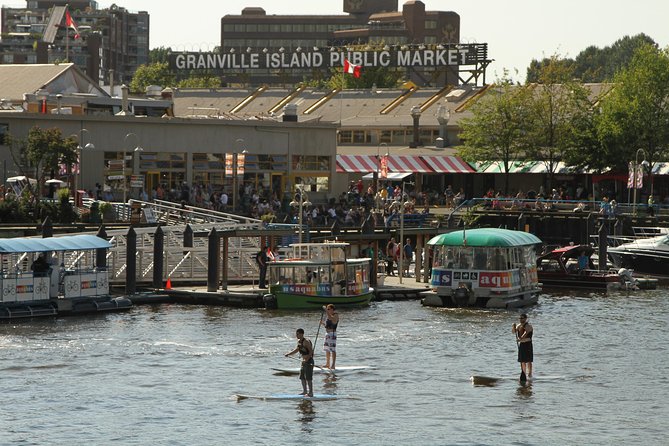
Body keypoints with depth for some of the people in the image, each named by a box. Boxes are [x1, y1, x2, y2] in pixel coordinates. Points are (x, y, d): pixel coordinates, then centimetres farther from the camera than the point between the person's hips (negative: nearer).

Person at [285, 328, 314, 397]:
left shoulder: (306, 342, -17)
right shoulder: (299, 342, 10)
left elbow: (311, 351, -20)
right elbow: (296, 350, 21)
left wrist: (307, 359, -28)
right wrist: (288, 354, 10)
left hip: (309, 361, -10)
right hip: (304, 361, 10)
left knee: (308, 378, -7)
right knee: (302, 377, 14)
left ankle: (310, 393, -3)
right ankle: (305, 391, 24)